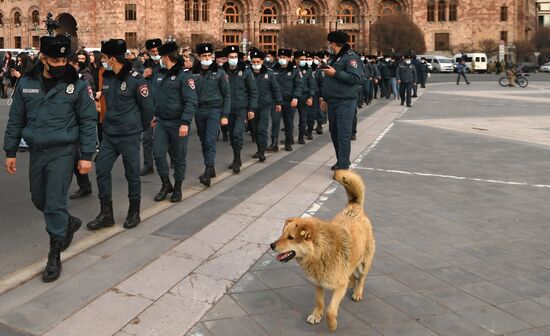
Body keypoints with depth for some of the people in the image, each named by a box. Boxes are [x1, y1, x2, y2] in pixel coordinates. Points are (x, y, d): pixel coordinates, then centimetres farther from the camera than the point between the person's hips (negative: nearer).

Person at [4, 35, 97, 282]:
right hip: (36, 151, 5)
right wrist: (10, 152, 8)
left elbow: (88, 122, -5)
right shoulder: (26, 83, 2)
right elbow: (15, 120, 9)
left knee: (55, 202, -6)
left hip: (63, 152, -5)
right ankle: (68, 224, 43)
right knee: (39, 199, 16)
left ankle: (54, 257, 6)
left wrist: (87, 156, -8)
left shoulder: (77, 85, -8)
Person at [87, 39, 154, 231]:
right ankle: (106, 214, 13)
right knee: (101, 170, 3)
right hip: (109, 134, 6)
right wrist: (110, 122, 15)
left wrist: (141, 127, 2)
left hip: (129, 136, -6)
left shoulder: (135, 79, -14)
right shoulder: (107, 77, 6)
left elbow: (147, 106, -8)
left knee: (132, 174, 5)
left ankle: (134, 213, 21)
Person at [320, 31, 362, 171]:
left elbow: (355, 78, -22)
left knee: (343, 134, -9)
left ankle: (343, 166, -6)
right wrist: (325, 98, 23)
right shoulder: (334, 58, 18)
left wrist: (335, 73, -20)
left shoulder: (350, 57, -10)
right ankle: (341, 160, 27)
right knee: (334, 132, 15)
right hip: (332, 101, 9)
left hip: (345, 102, -9)